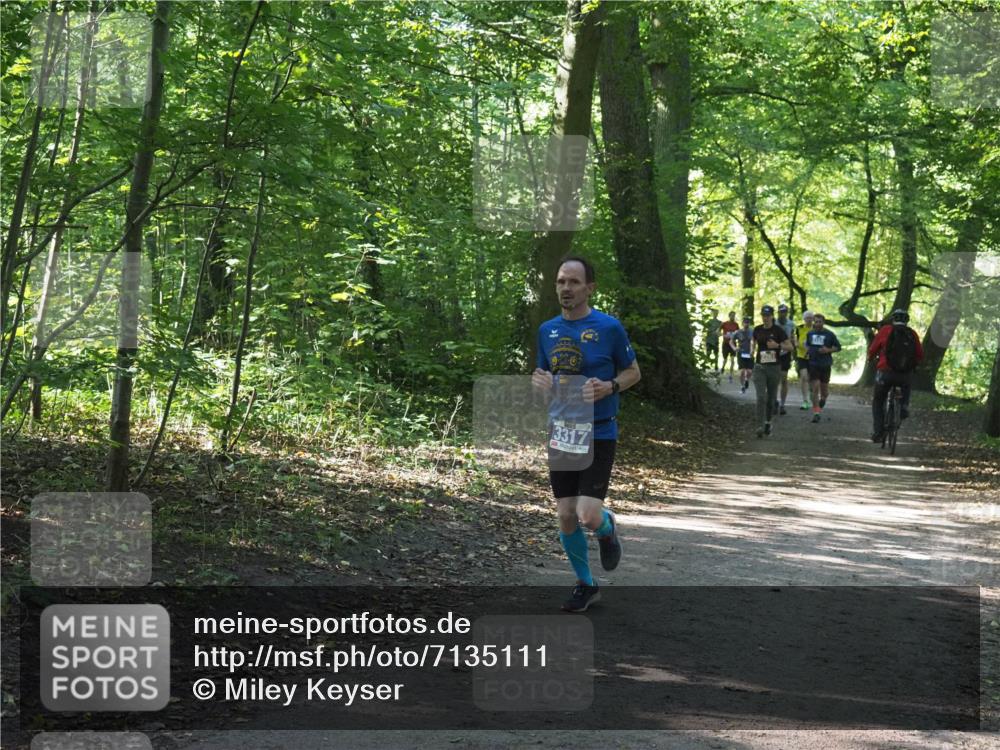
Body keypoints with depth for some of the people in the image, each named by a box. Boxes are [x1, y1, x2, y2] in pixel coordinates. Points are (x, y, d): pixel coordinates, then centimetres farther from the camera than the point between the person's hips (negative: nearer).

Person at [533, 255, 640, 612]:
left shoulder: (608, 327, -7)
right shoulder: (547, 330, 7)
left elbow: (633, 371, 2)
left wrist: (609, 387, -17)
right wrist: (540, 382, -6)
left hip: (598, 433, -4)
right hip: (560, 433, 4)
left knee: (588, 515, -15)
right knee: (566, 517, 5)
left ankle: (607, 527, 22)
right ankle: (585, 584, 23)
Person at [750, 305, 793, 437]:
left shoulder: (778, 330, -5)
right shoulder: (757, 330, 4)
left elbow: (790, 347, -5)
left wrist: (777, 345, -18)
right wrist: (753, 351, 9)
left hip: (774, 367, -1)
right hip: (759, 367, 1)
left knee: (771, 398, 9)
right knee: (761, 397, -14)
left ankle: (768, 422, 32)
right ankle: (760, 426, -17)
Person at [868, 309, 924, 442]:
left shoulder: (886, 330, 1)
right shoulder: (912, 334, 7)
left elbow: (872, 350, 6)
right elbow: (920, 356, 10)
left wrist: (871, 358, 28)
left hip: (885, 372, -2)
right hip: (906, 375, 2)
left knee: (878, 401, 18)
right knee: (906, 386, 38)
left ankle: (877, 432, 7)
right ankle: (904, 406, 16)